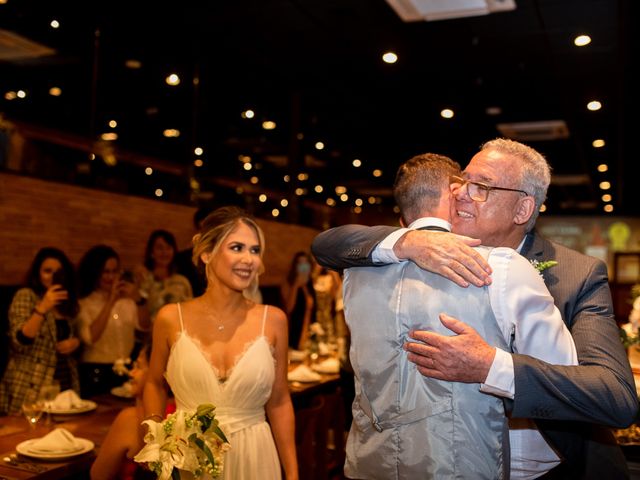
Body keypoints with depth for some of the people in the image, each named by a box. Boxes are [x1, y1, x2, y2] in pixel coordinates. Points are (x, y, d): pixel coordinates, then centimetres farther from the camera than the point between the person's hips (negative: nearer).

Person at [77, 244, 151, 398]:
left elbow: (144, 326, 0)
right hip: (96, 373, -4)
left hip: (126, 371, 5)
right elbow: (90, 337, -20)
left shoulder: (126, 298, 9)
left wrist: (139, 299, -15)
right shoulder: (84, 303, -6)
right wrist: (110, 302, -20)